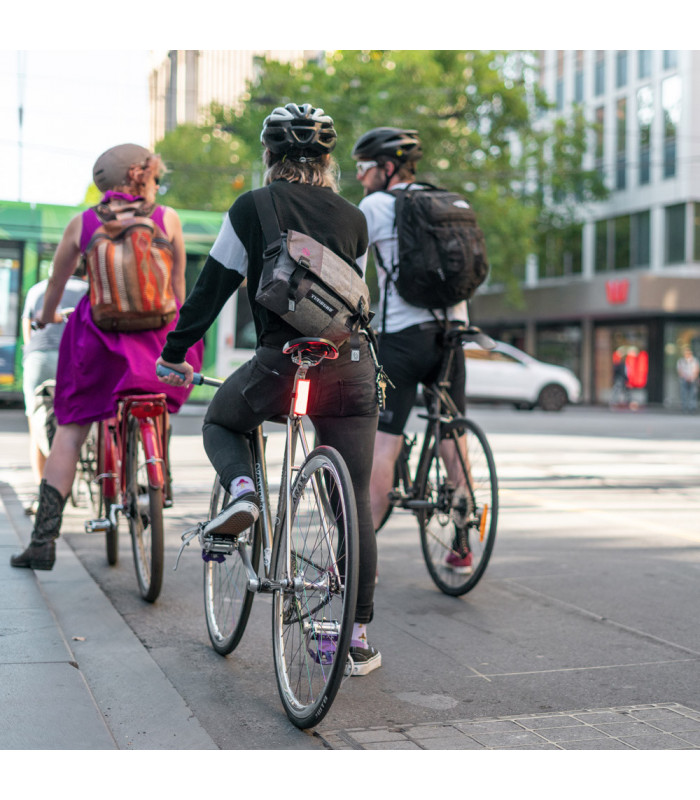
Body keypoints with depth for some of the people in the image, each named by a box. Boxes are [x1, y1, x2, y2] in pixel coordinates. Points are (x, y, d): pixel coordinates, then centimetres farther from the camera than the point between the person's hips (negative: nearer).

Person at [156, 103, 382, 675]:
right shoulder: (352, 218, 13)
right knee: (355, 502, 9)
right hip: (353, 366, 3)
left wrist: (175, 353, 14)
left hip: (282, 363, -3)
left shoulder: (252, 209, 3)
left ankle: (242, 490, -2)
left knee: (221, 422, 29)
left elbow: (213, 287, 5)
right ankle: (358, 636, 11)